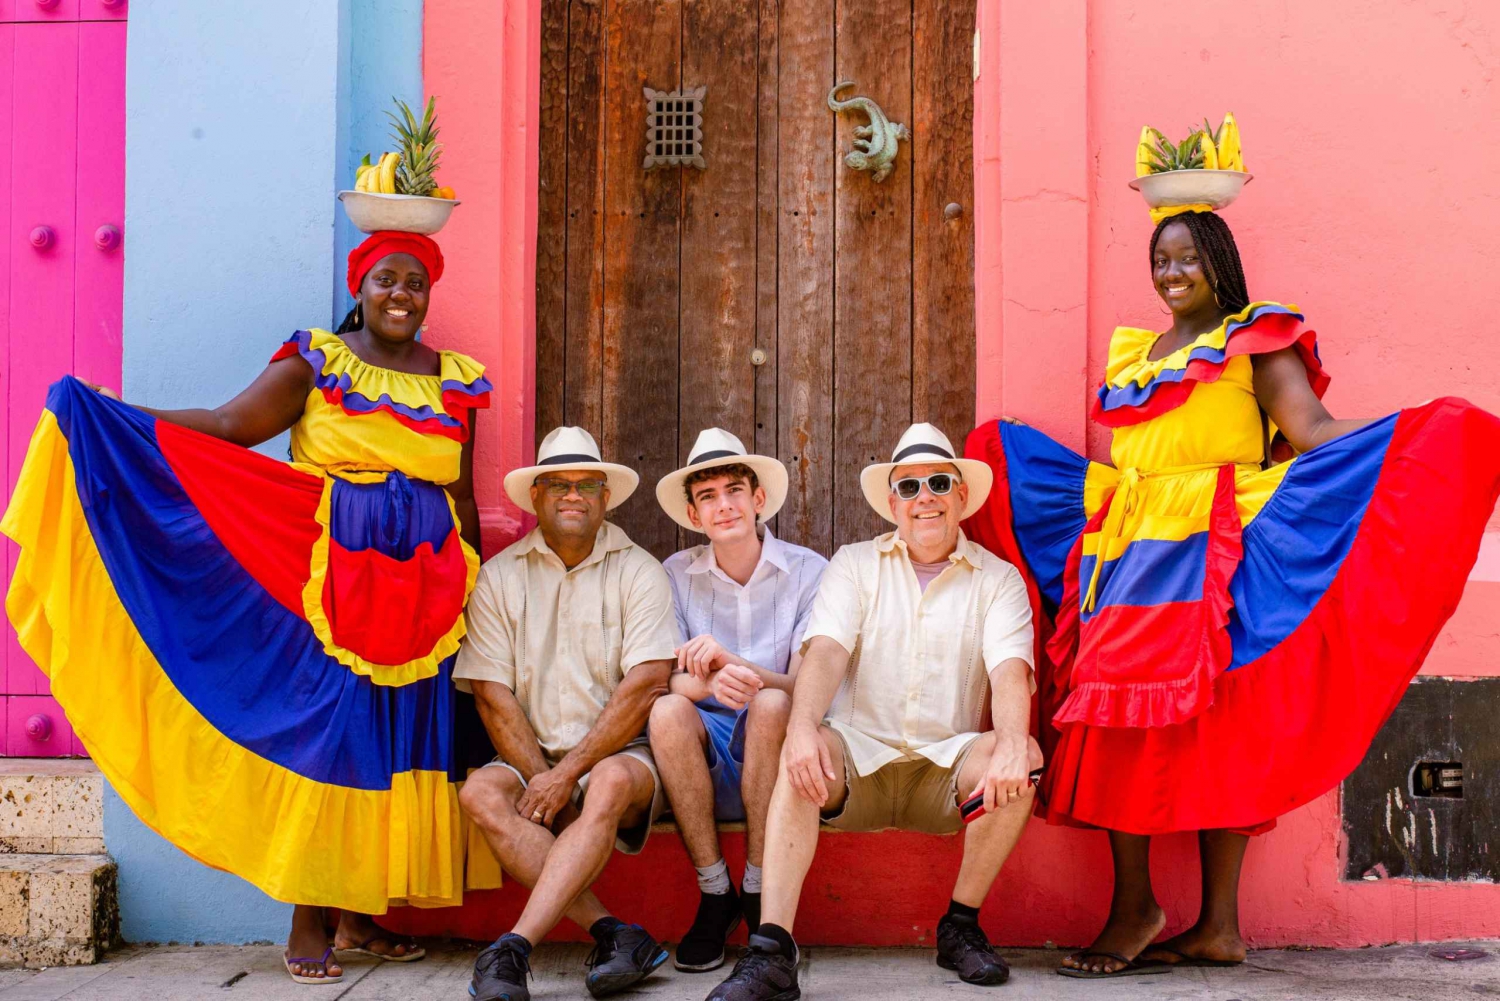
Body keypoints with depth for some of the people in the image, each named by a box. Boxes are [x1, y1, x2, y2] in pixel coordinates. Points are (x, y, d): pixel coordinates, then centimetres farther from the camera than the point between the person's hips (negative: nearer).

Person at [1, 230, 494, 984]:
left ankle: (360, 915, 15)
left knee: (399, 743, 4)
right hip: (331, 576, -4)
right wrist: (112, 416, -19)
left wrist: (477, 589, 16)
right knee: (321, 735, -5)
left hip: (422, 593, 4)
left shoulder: (454, 382, 12)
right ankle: (308, 925, 1)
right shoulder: (313, 365, 1)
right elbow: (226, 427, -9)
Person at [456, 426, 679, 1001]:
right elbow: (493, 695, 0)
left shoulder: (638, 571, 0)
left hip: (621, 754, -3)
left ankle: (515, 948, -42)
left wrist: (568, 775, -16)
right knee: (480, 793, -27)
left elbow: (645, 686, -10)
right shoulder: (500, 577, 7)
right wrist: (542, 780, -12)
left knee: (611, 783, -35)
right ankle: (613, 934, -32)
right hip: (534, 759, 3)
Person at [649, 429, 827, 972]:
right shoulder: (678, 574, 3)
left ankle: (759, 893, -19)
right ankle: (713, 895, -17)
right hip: (707, 758, 1)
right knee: (667, 710, -30)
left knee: (772, 704, -33)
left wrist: (729, 660, -30)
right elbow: (665, 680, -8)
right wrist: (710, 681, -33)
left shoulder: (807, 572, -3)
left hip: (773, 750, -1)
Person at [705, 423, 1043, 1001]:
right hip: (858, 756, 0)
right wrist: (803, 726, -30)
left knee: (1018, 760, -29)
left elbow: (1010, 670, -9)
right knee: (802, 755, -31)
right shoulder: (855, 565, 9)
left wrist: (1013, 741, -32)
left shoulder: (997, 579, 8)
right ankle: (771, 953, -37)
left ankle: (961, 927, -10)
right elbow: (826, 651, -8)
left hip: (946, 765, 0)